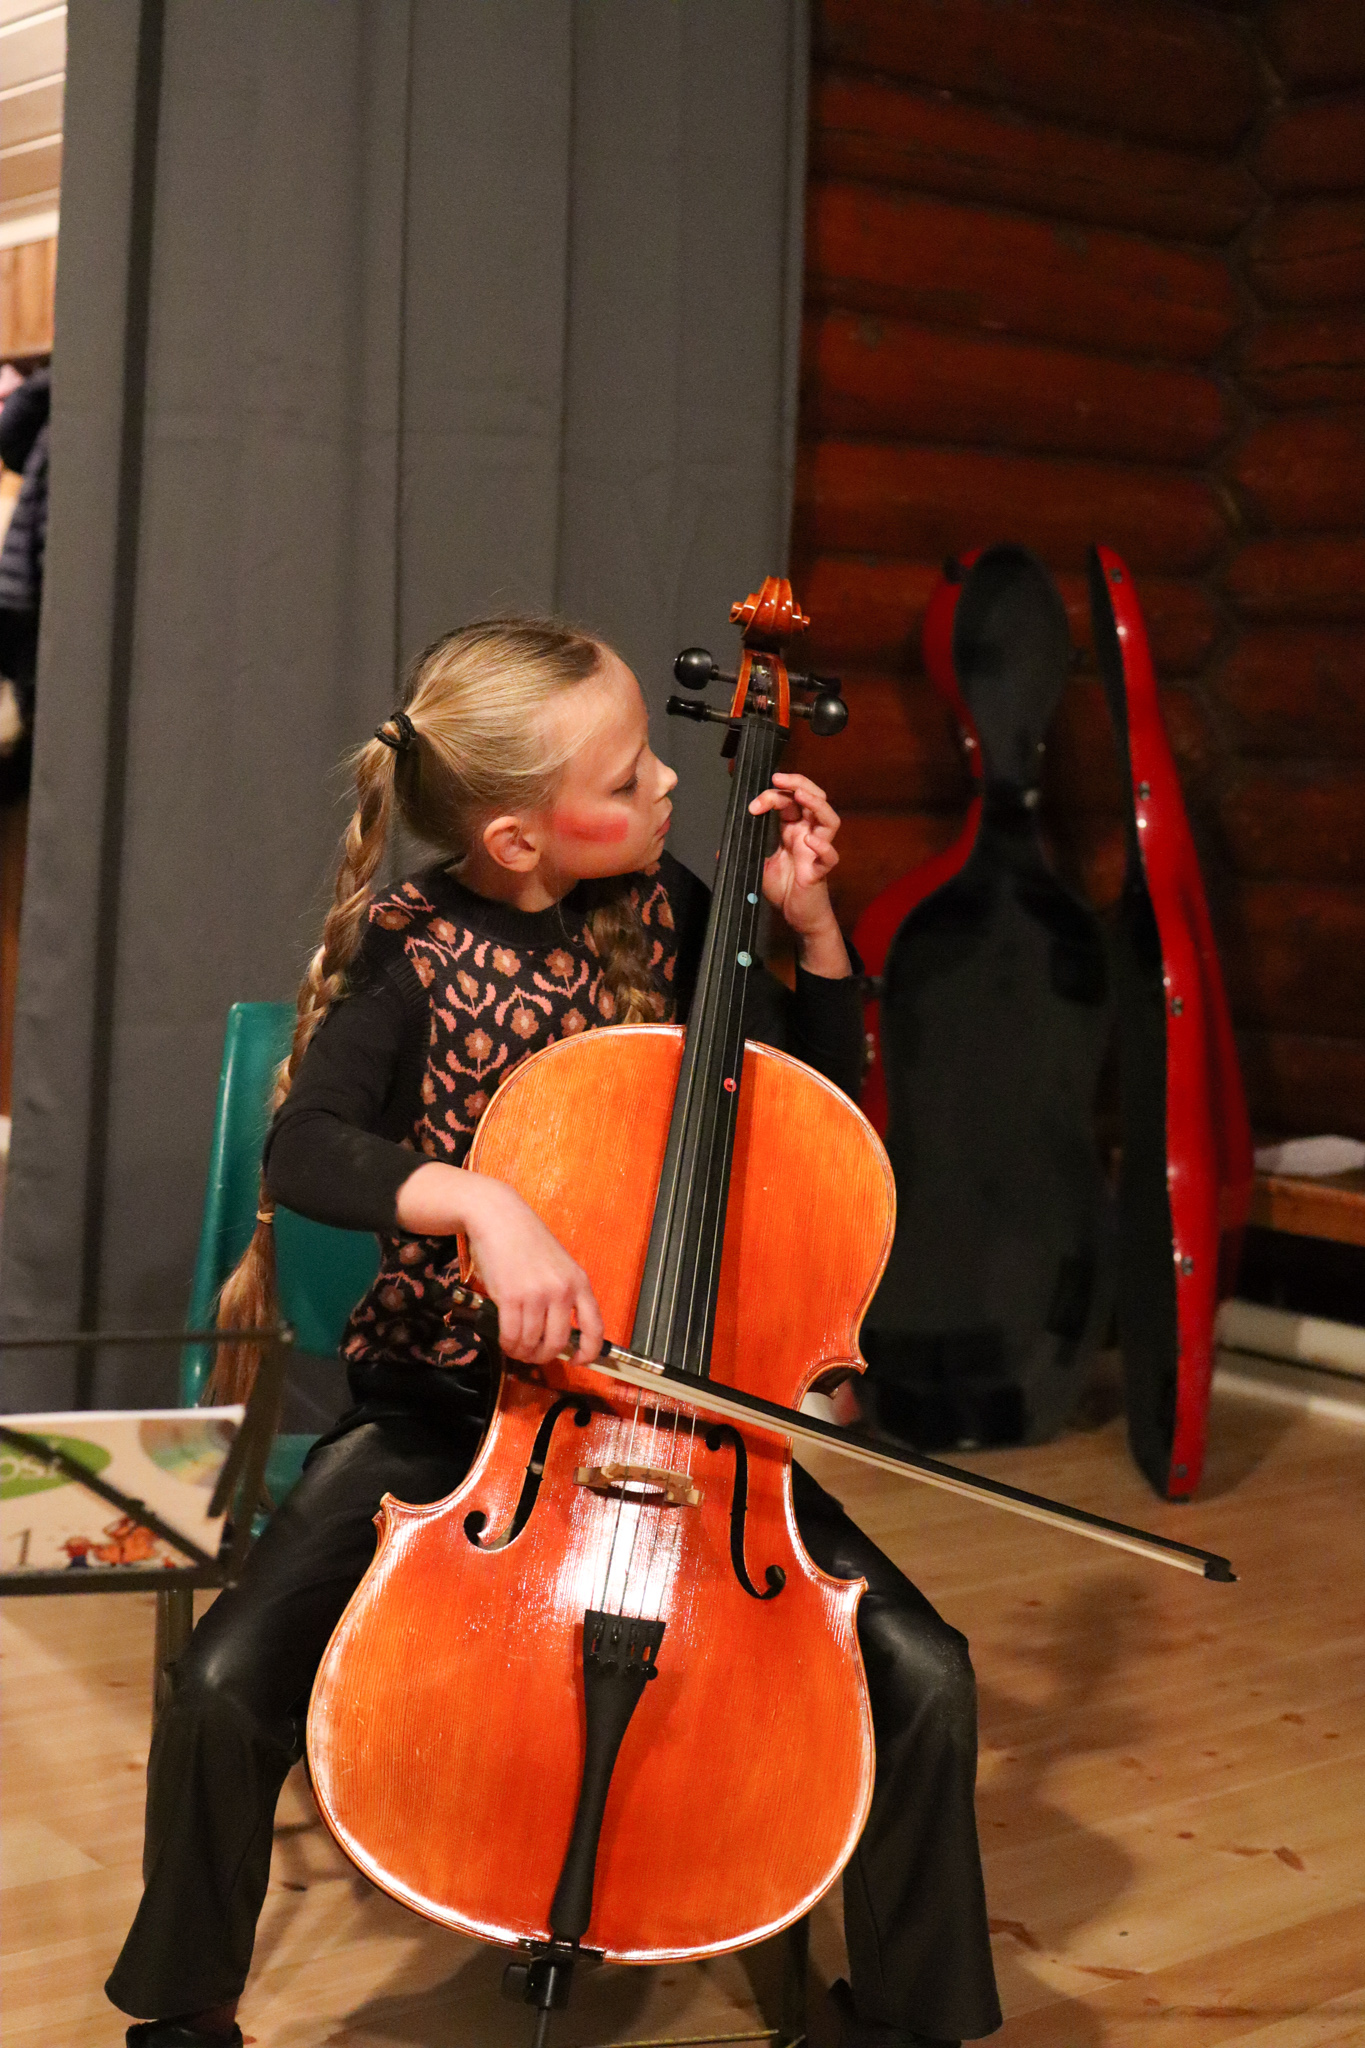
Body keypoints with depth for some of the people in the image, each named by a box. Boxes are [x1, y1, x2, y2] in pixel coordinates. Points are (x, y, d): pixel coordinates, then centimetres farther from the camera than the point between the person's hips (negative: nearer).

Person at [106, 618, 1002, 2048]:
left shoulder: (664, 909, -1)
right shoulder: (413, 951, -11)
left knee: (922, 1679, -15)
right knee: (228, 1687, -21)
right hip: (442, 1394, -2)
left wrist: (807, 919, -3)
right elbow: (305, 1151, -26)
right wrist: (477, 1199, -43)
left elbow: (820, 1096, 10)